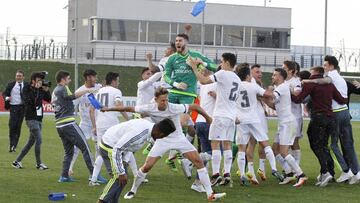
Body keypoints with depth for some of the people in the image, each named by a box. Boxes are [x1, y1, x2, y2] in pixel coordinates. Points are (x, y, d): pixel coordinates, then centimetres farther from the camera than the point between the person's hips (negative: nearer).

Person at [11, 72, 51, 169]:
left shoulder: (40, 90, 10)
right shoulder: (27, 89, -6)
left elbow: (49, 99, 14)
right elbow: (29, 100, -21)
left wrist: (46, 91, -1)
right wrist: (36, 89, -18)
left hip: (39, 118, 7)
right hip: (31, 118, -7)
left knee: (31, 142, 9)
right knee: (38, 140, -12)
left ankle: (17, 161, 17)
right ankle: (38, 163, -2)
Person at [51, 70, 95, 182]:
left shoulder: (54, 91, 21)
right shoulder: (62, 89, -6)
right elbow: (72, 96, -25)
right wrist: (86, 91, -26)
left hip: (59, 125, 9)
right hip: (68, 123, -9)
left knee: (68, 151, 15)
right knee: (84, 147, -7)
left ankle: (64, 176, 8)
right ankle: (93, 173, -10)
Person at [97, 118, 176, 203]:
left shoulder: (148, 125, -2)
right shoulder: (139, 132, -32)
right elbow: (117, 149, -30)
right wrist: (121, 173, -27)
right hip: (109, 147, -9)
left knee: (121, 176, 11)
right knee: (119, 178, -13)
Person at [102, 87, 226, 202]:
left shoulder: (174, 108, -26)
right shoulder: (150, 109, -19)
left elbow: (194, 107, -16)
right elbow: (130, 109, -8)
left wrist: (207, 117, -3)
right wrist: (109, 109, -2)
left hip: (179, 138, -1)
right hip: (162, 140, 1)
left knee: (198, 161, -12)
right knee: (147, 166, -7)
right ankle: (133, 191, 18)